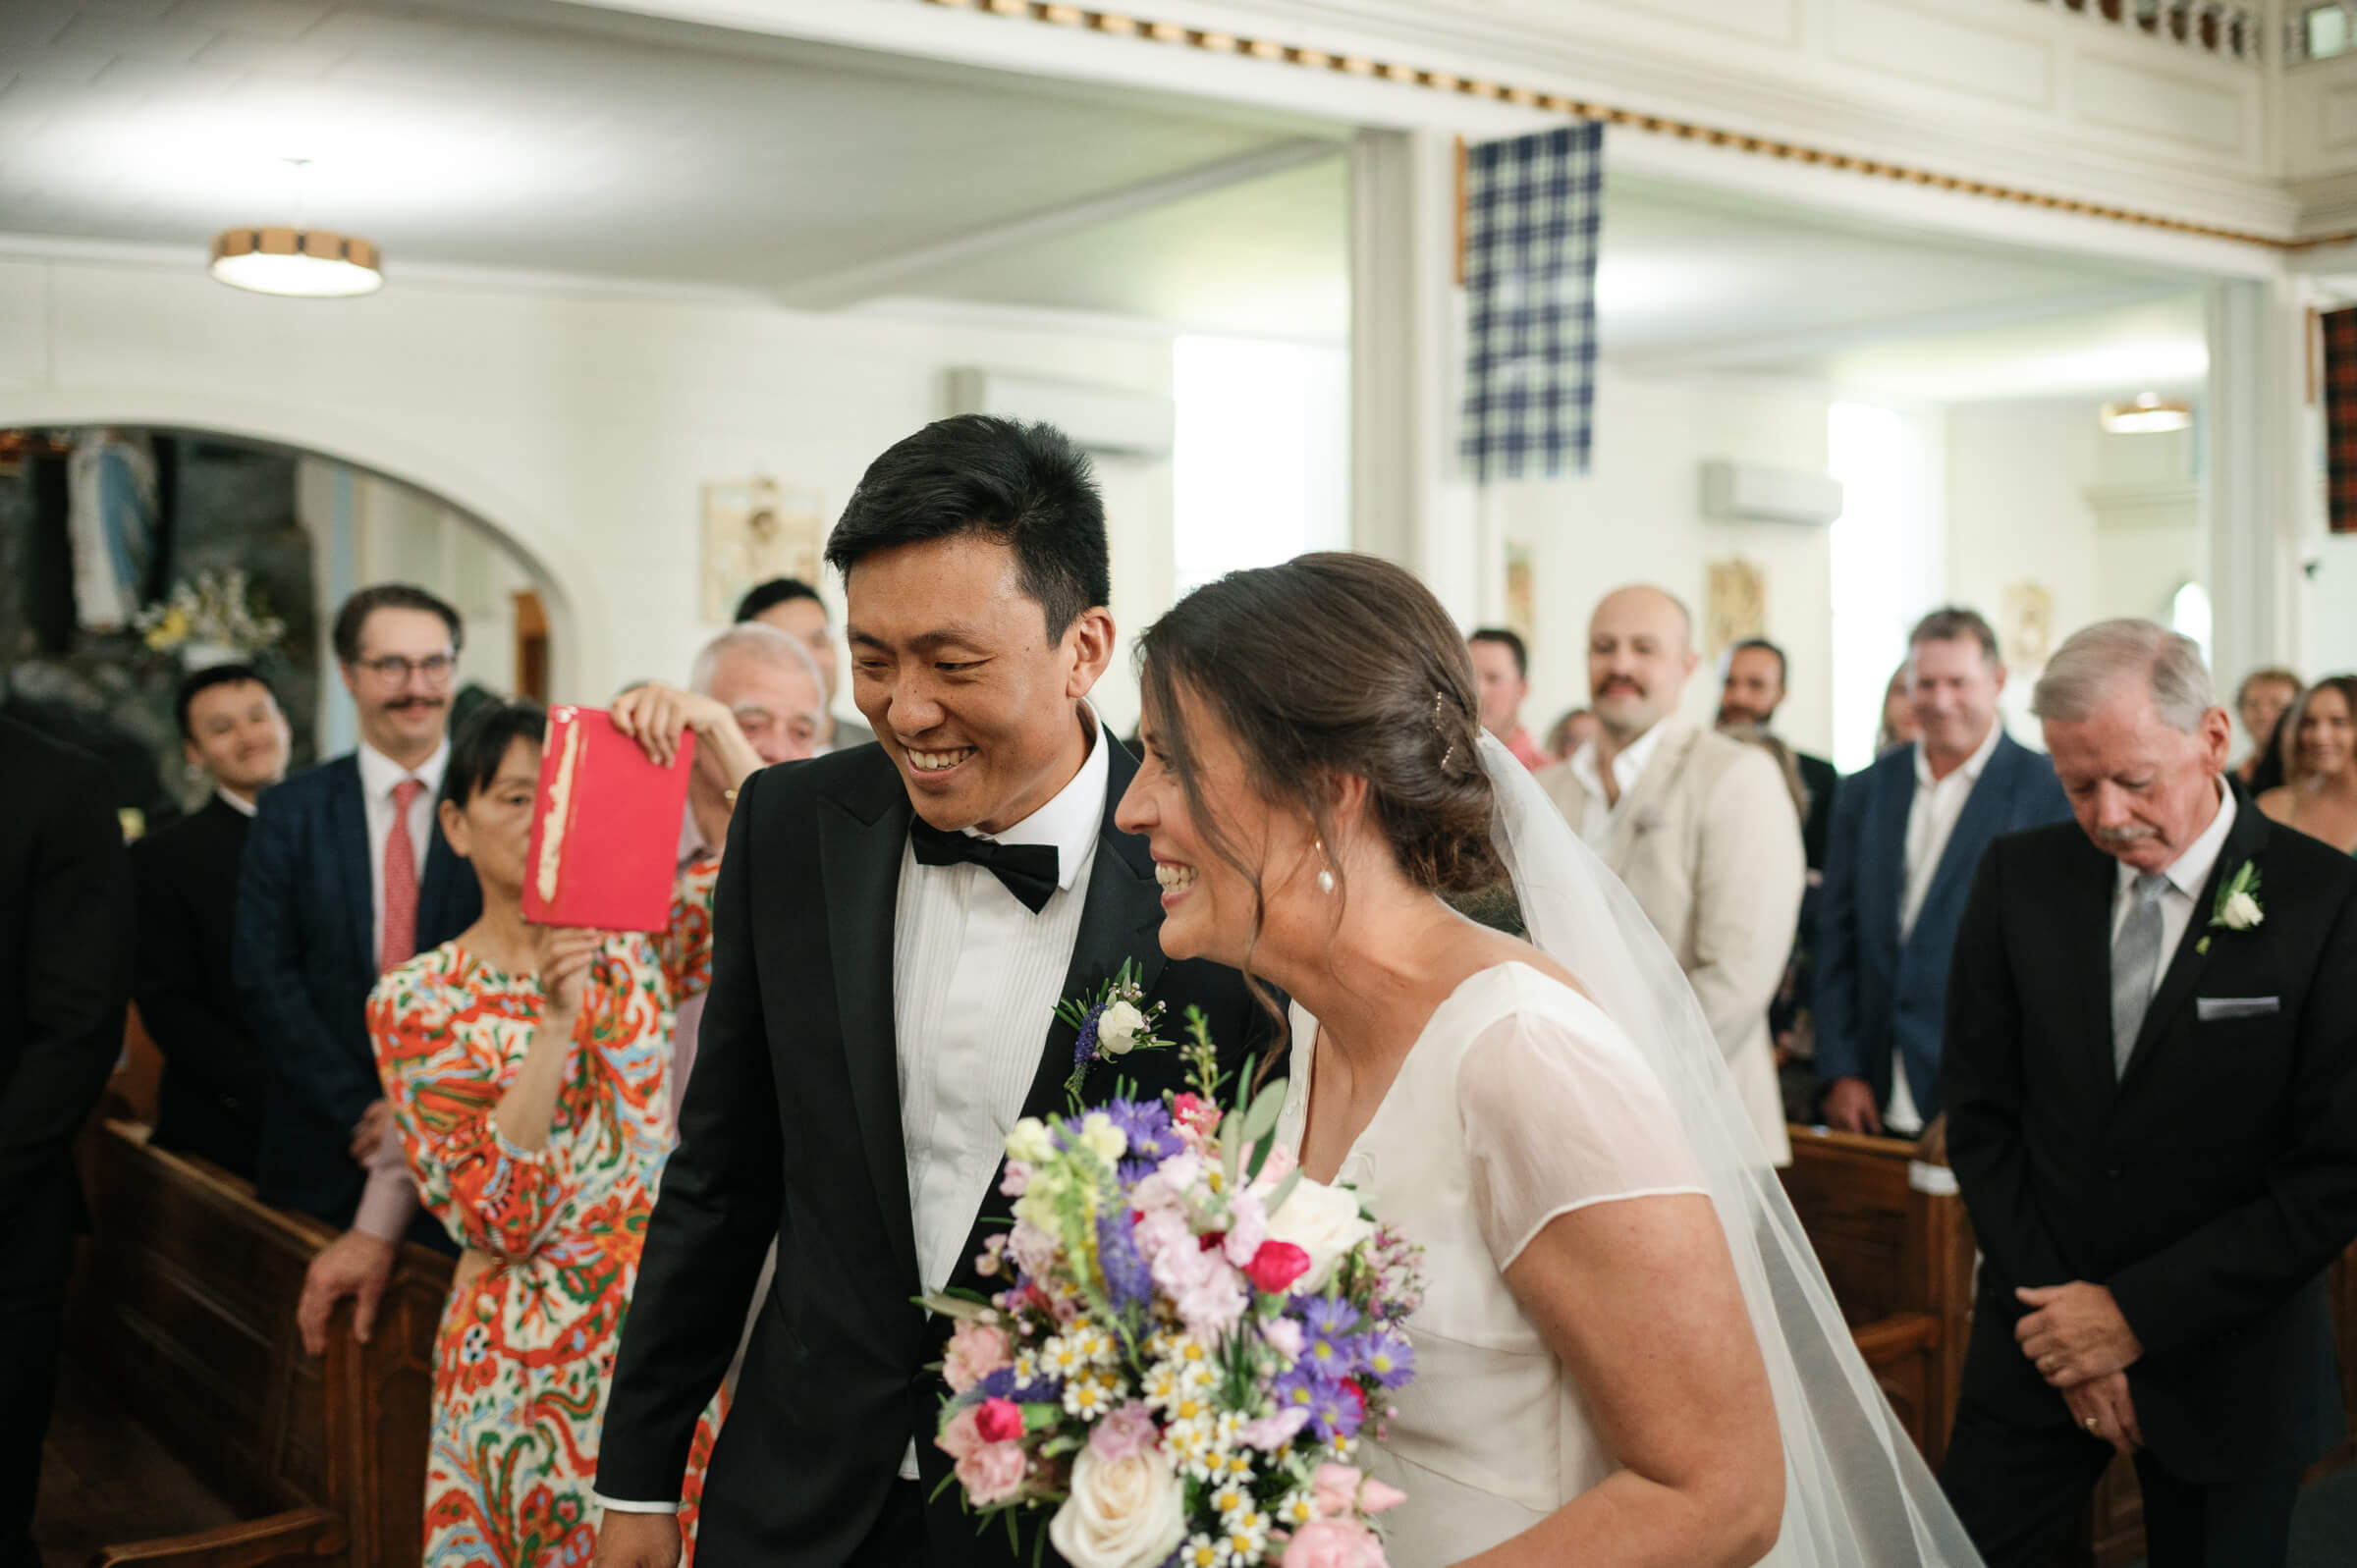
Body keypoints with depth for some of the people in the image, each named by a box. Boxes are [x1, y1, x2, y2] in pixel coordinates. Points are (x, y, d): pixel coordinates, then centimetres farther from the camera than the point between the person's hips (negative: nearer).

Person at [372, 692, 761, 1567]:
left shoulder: (641, 941, 2)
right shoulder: (416, 999, -3)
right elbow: (492, 1217, -13)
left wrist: (721, 739, -29)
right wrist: (554, 1020, -23)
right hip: (526, 1357, -1)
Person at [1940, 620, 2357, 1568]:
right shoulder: (2019, 878, -3)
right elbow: (1982, 1115, 1)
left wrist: (2138, 1312, -14)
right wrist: (2059, 1313, -6)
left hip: (2224, 1357, -2)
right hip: (2041, 1336, 2)